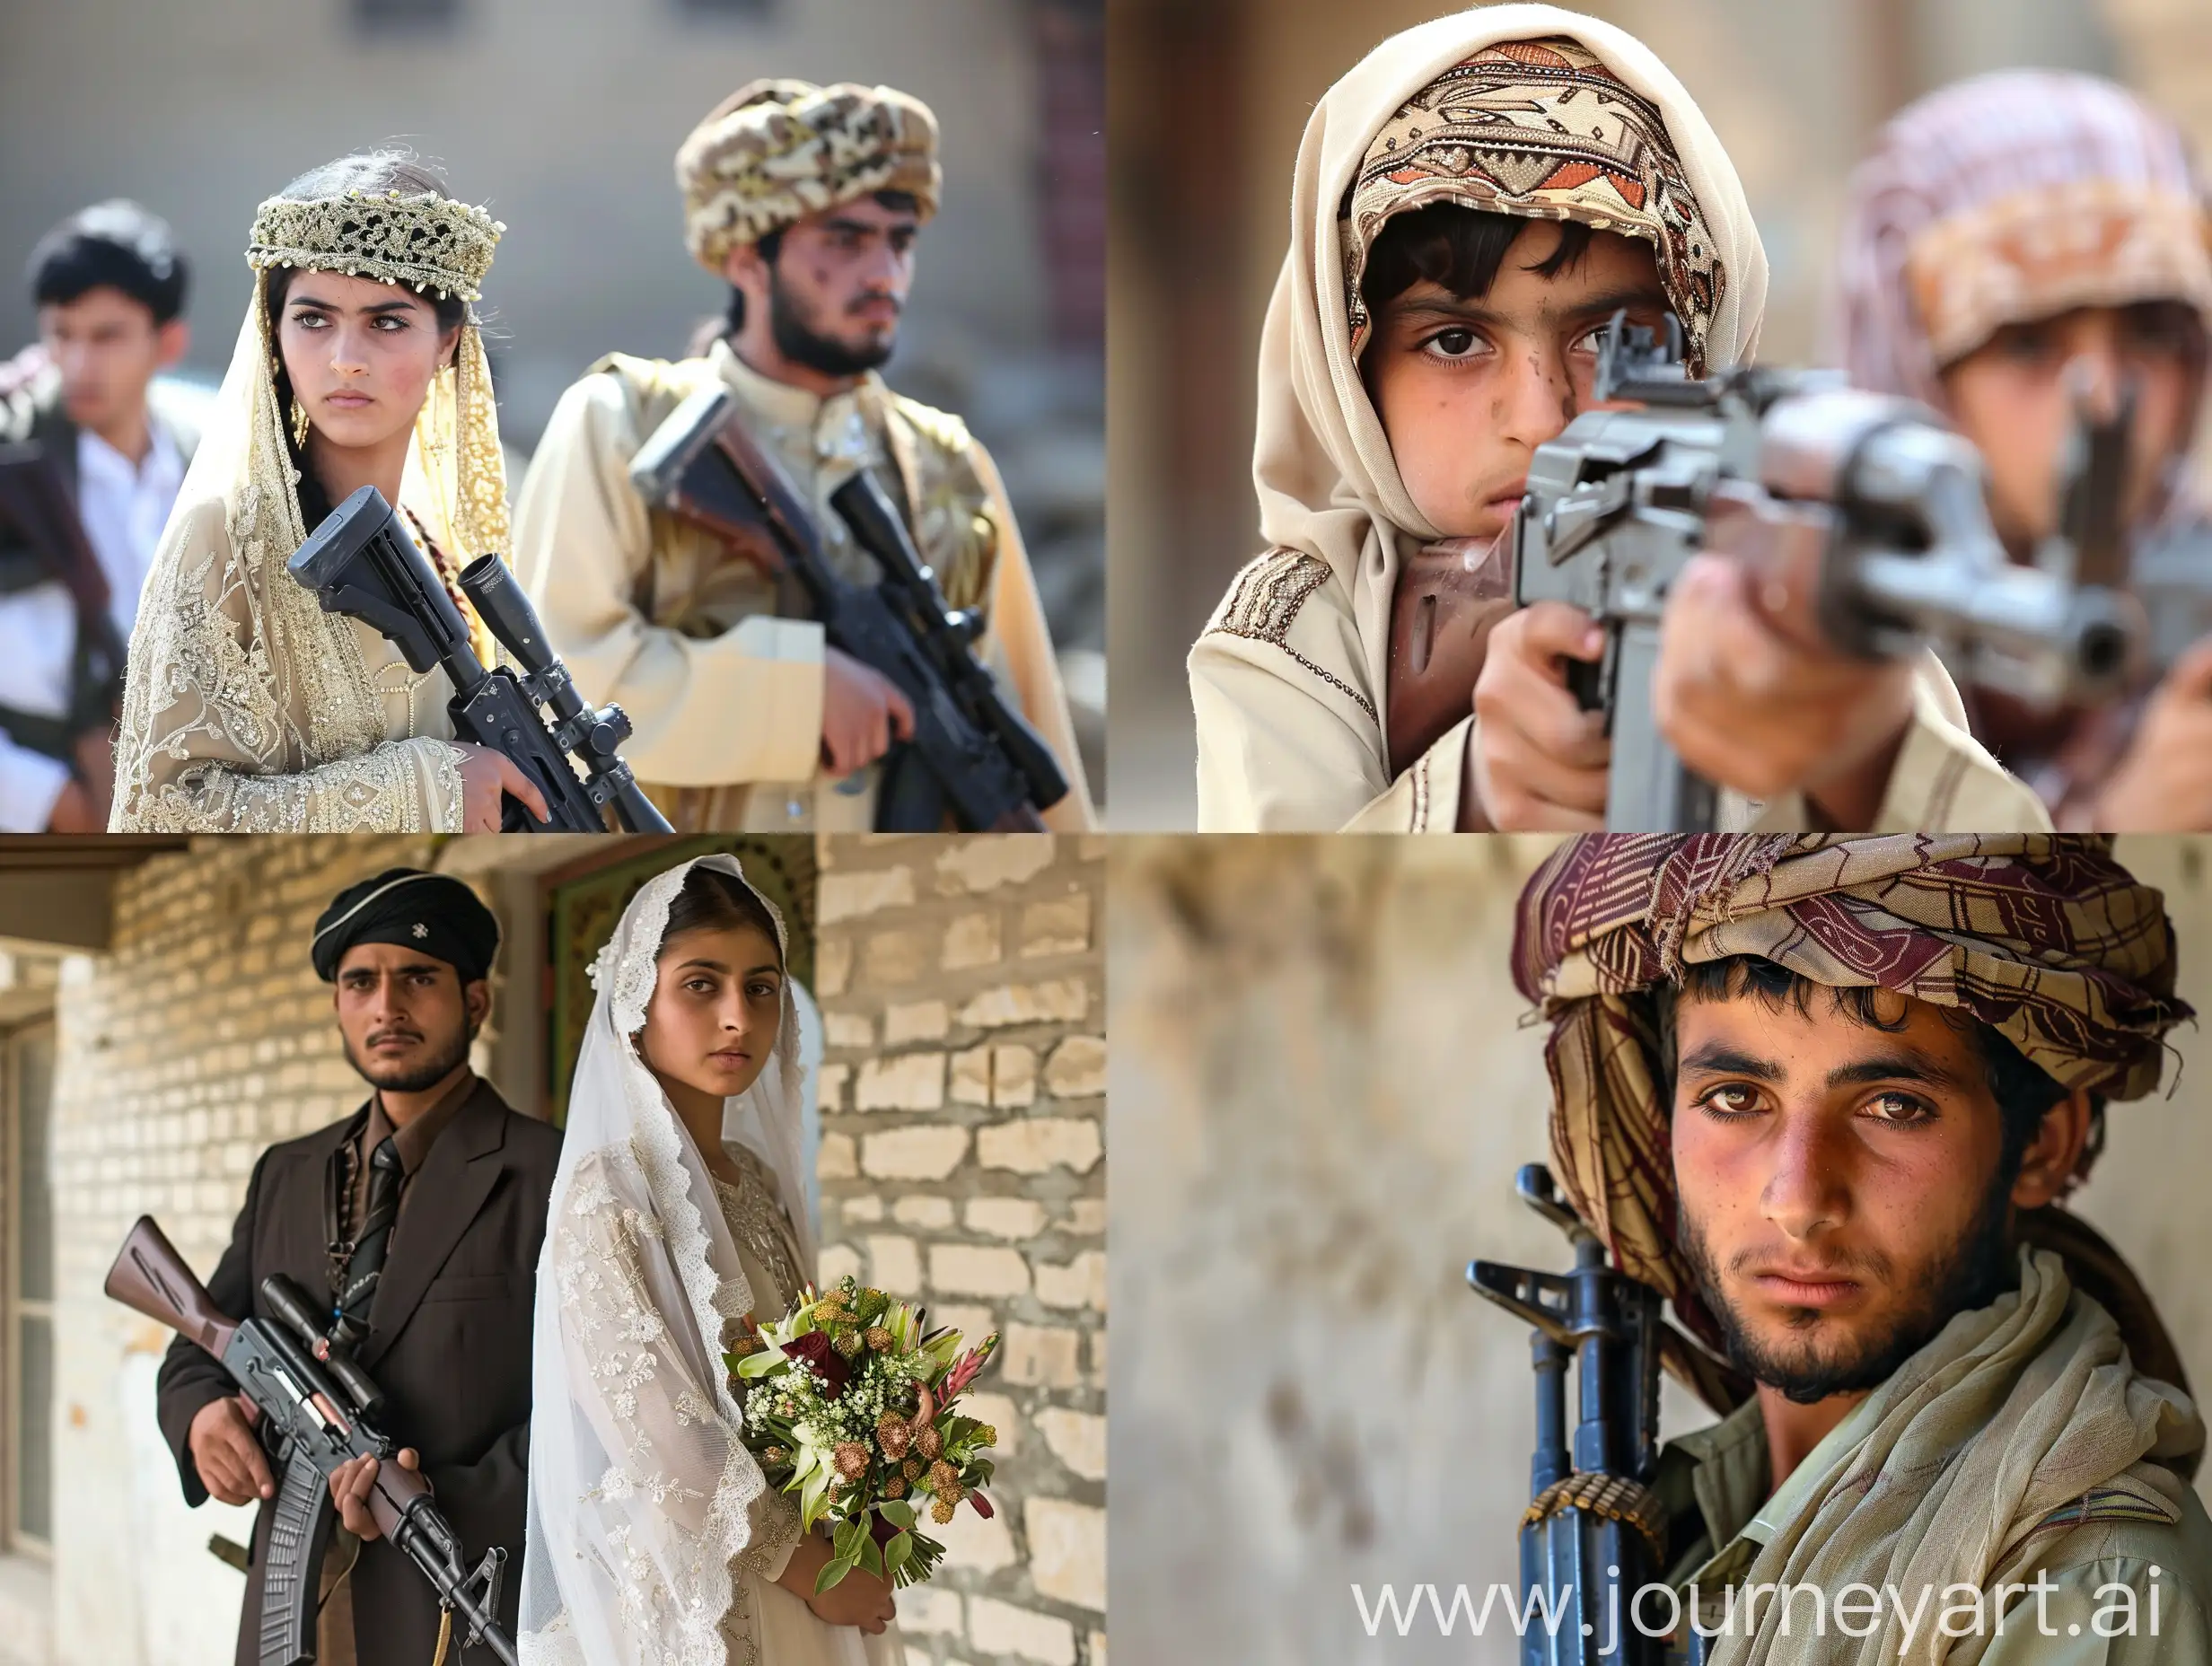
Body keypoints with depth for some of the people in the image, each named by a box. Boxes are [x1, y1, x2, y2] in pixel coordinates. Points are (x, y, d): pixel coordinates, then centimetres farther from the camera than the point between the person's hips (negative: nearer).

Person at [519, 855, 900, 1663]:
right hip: (694, 1589, -7)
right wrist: (810, 1569, -12)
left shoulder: (759, 1178, 6)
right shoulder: (609, 1194, -16)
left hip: (808, 1561, 7)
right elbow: (659, 1443, -19)